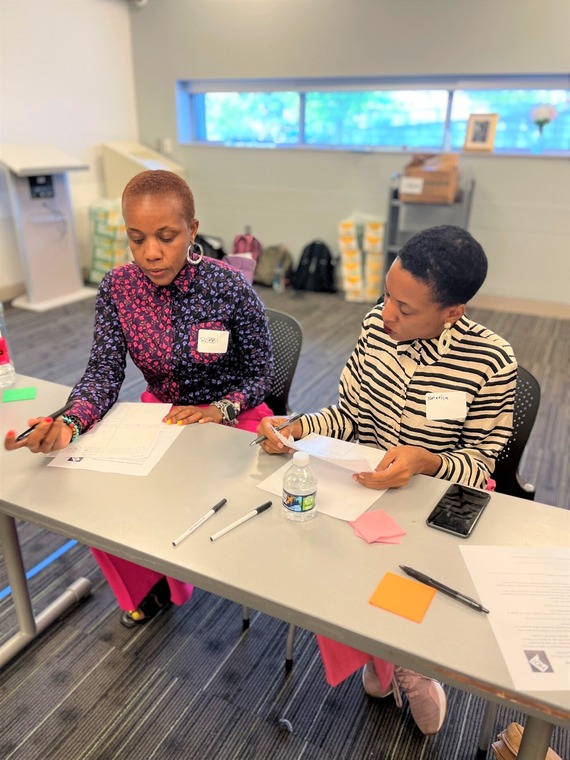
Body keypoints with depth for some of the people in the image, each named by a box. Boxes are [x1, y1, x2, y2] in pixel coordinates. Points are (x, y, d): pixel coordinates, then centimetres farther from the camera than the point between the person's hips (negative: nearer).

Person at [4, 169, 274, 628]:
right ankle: (146, 586, 21)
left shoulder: (232, 289, -19)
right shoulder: (117, 288, -9)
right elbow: (104, 371, -13)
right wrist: (69, 423, -32)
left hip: (232, 418, -3)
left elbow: (261, 374, -8)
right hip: (159, 414, 4)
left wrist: (219, 410, -26)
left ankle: (174, 583, 18)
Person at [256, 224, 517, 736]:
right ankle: (396, 664, 10)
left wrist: (425, 462, -29)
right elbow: (348, 412, 2)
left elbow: (480, 462, -9)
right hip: (364, 480, 4)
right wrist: (295, 428, -16)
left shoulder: (490, 362, -17)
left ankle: (396, 660, 14)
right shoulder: (377, 326, -7)